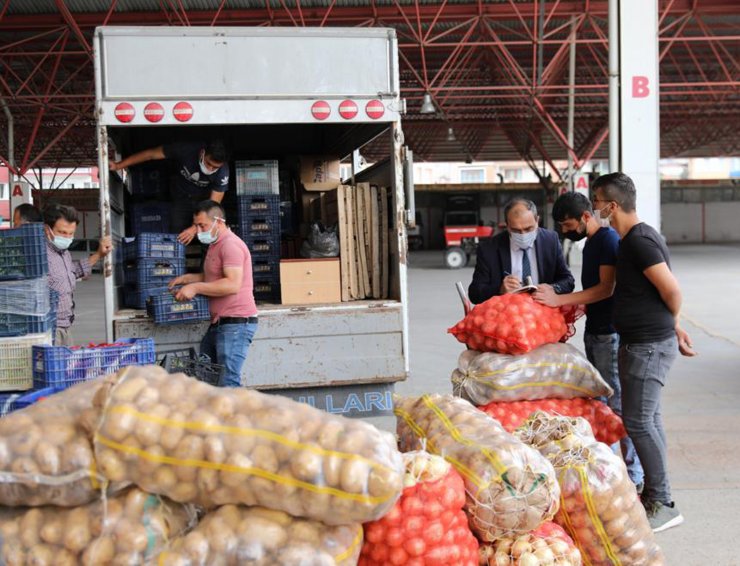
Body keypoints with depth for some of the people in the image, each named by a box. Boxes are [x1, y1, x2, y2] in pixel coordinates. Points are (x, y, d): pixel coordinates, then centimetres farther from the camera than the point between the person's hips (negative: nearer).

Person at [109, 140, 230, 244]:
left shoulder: (222, 172, -32)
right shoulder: (186, 149, -33)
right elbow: (150, 154, -24)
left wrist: (195, 229, -40)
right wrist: (119, 165, -24)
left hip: (204, 198, 0)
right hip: (182, 197, 0)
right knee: (178, 238, -8)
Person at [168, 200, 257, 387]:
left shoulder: (230, 245, -14)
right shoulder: (215, 245, 20)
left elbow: (233, 285, -25)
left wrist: (195, 287, -21)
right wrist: (187, 278, 18)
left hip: (236, 323, -11)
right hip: (219, 323, 11)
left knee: (228, 382, -12)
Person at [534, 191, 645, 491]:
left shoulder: (608, 239, -15)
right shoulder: (591, 242, 16)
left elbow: (606, 288, -23)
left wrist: (560, 300, -25)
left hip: (611, 334, -10)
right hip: (594, 331, 10)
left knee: (618, 405, -5)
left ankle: (633, 476, 3)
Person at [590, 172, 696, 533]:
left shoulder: (640, 241, -19)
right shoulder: (634, 239, 13)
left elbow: (672, 290, -20)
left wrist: (672, 324, -3)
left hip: (649, 345, -10)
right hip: (641, 343, 10)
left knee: (638, 421, -6)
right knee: (648, 419, 15)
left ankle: (662, 504, 2)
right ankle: (654, 495, 25)